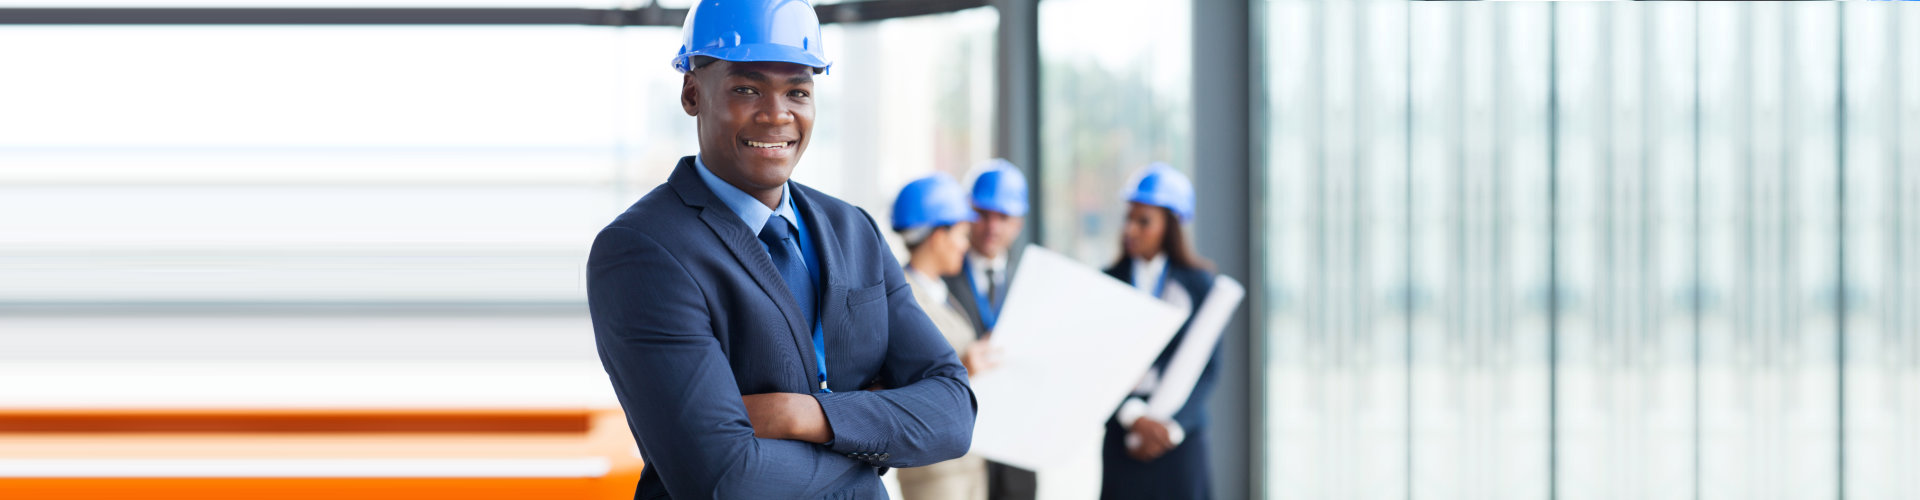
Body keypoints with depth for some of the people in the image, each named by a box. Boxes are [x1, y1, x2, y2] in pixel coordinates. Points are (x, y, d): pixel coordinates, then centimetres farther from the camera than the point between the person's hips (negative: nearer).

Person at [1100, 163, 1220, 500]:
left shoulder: (1199, 284, 3)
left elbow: (1208, 367, -1)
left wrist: (1173, 427, -11)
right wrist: (1134, 417, -15)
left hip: (1181, 431, -1)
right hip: (1122, 433, 1)